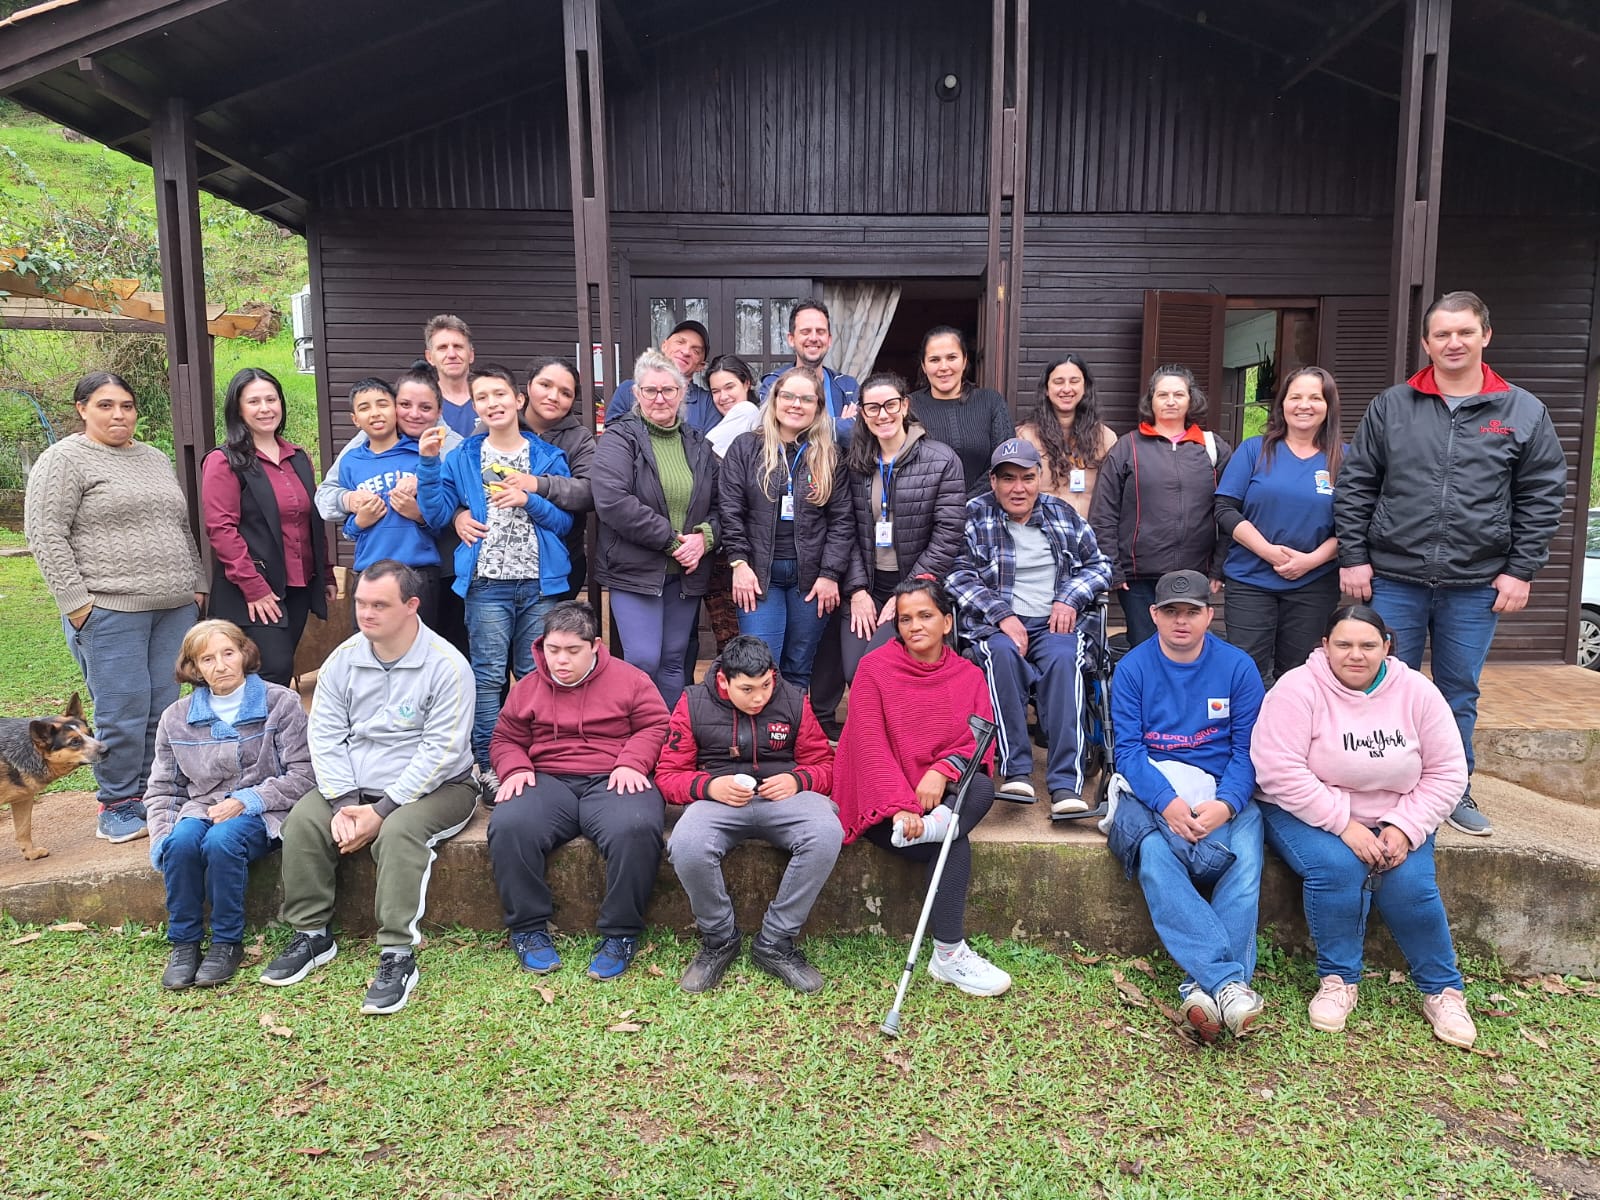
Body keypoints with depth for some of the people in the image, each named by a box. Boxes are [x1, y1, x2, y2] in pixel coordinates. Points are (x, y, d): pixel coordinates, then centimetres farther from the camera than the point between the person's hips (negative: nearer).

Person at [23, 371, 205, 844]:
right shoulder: (65, 460, -2)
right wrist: (76, 601, -13)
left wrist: (197, 586, 16)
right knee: (123, 712, -3)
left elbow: (182, 530, 22)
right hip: (109, 611, -6)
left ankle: (151, 795, 19)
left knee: (164, 707, 7)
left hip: (174, 608, 6)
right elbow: (45, 535, -9)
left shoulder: (155, 459, 18)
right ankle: (117, 806, 10)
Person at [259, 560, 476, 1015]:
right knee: (302, 819, -18)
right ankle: (311, 935, -3)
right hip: (354, 785, 5)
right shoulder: (343, 659, 1)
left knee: (399, 831, -33)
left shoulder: (446, 665, -15)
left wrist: (381, 811, -21)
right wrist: (343, 803, -14)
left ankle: (398, 956, -28)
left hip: (435, 786, -5)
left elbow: (441, 751, -19)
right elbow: (325, 737, 0)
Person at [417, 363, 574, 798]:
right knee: (488, 677, -1)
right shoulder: (462, 458, 8)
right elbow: (436, 516, 2)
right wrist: (428, 463, -8)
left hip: (540, 583, 1)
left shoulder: (549, 457, 8)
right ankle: (487, 766, 8)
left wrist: (530, 499, -12)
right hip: (487, 584, 0)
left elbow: (566, 522, 5)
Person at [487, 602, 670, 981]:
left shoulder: (630, 679, 9)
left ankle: (620, 933, -17)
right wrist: (515, 769, -1)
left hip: (614, 782, -2)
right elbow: (505, 739, 20)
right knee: (508, 826, -31)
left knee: (635, 829, -37)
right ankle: (528, 928, -11)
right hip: (548, 782, 3)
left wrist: (631, 764, -12)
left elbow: (654, 727, 6)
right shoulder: (527, 688, 17)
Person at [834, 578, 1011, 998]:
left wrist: (942, 770, -24)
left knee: (982, 787, -29)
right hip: (881, 801, -3)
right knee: (954, 845, -27)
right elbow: (870, 746, -11)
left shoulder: (969, 675, 6)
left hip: (938, 792, 4)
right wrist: (901, 806, -24)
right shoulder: (874, 669, -4)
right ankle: (948, 954, -20)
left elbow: (982, 741, -3)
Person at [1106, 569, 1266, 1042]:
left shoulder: (1237, 666, 4)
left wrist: (1225, 804, -19)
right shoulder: (1132, 668, 2)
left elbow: (1248, 750, 0)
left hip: (1223, 791, 1)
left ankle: (1204, 987, -32)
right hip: (1150, 790, -1)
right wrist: (1167, 802, -22)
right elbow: (1128, 749, -5)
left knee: (1246, 859, -29)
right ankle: (1230, 981, -36)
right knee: (1153, 855, -32)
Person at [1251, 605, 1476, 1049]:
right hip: (1308, 814, -3)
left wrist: (1405, 828, -14)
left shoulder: (1417, 692, -4)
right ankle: (1338, 979, -9)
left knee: (1411, 885, -21)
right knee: (1337, 868, -30)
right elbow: (1279, 771, -22)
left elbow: (1447, 772, -1)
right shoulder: (1297, 690, -16)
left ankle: (1443, 989, 3)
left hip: (1394, 820, 3)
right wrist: (1343, 824, -25)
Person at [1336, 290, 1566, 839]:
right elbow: (1355, 487, 3)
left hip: (1476, 586, 1)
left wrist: (1520, 570, -2)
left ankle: (1455, 791, 28)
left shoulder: (1524, 412, 3)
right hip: (1393, 580, 0)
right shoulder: (1391, 407, 2)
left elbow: (1541, 499, 4)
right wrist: (1353, 557, -3)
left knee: (1459, 695, 12)